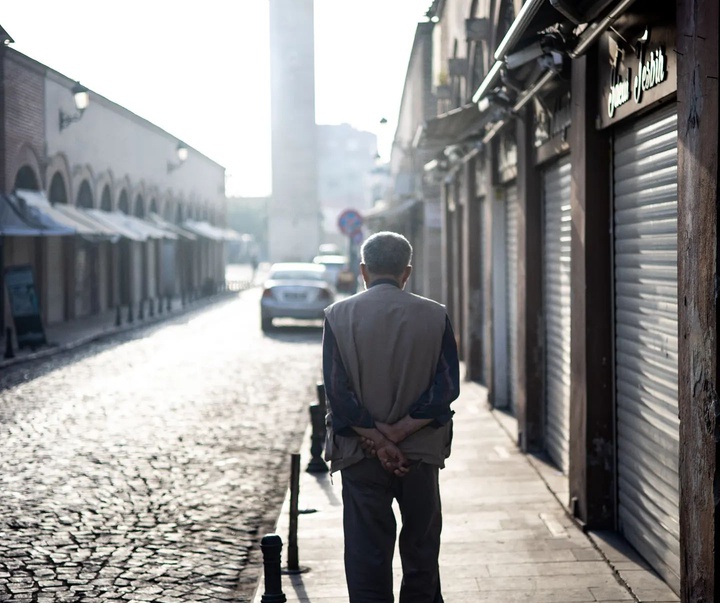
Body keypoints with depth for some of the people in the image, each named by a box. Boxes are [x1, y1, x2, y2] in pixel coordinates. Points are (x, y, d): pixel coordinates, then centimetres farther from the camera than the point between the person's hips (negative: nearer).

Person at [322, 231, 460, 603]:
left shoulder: (338, 316, -4)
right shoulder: (435, 316, -2)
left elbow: (338, 391, -9)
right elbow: (447, 387, -8)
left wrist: (376, 439, -8)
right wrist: (400, 431, -9)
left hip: (360, 452, -1)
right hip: (421, 451, 1)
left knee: (367, 552, 6)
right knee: (421, 549, 13)